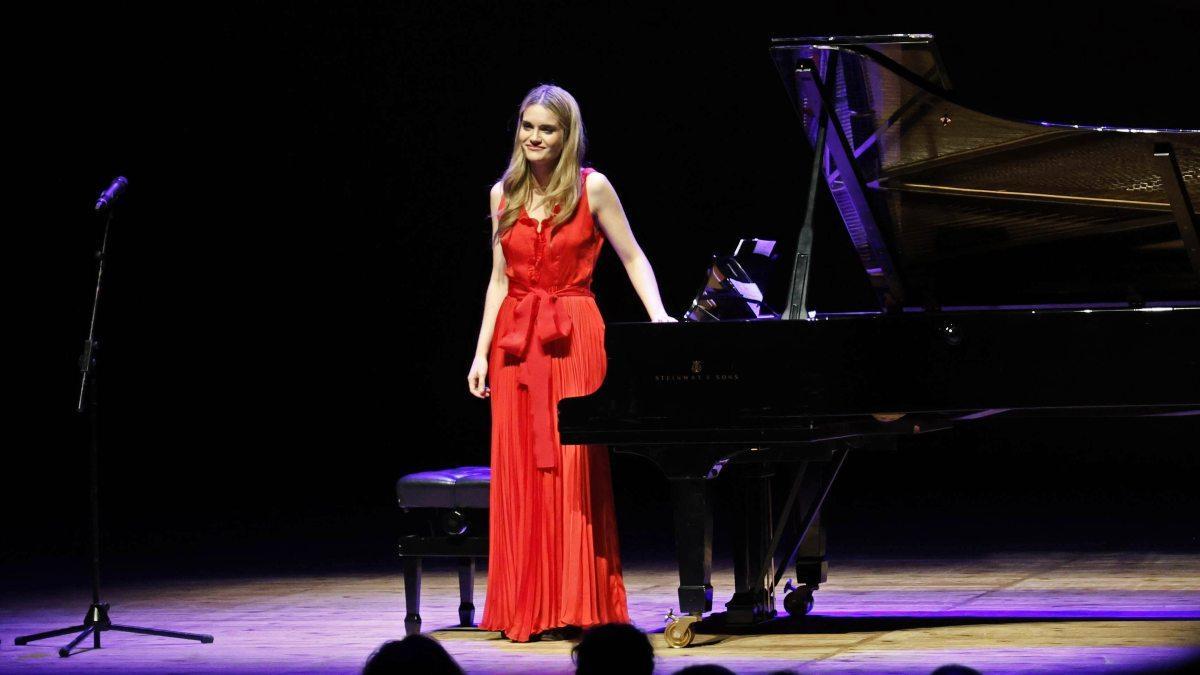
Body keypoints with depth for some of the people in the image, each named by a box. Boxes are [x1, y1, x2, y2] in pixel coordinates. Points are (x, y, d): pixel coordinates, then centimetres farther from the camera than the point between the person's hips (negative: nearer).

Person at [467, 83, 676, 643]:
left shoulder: (591, 188, 0)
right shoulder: (504, 195, 10)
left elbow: (633, 259, 3)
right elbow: (500, 279, 12)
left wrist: (658, 316, -12)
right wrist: (482, 352, 8)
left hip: (572, 339, -4)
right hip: (515, 339, 4)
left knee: (573, 468, -5)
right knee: (519, 470, 2)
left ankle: (576, 605, -1)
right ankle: (526, 609, 7)